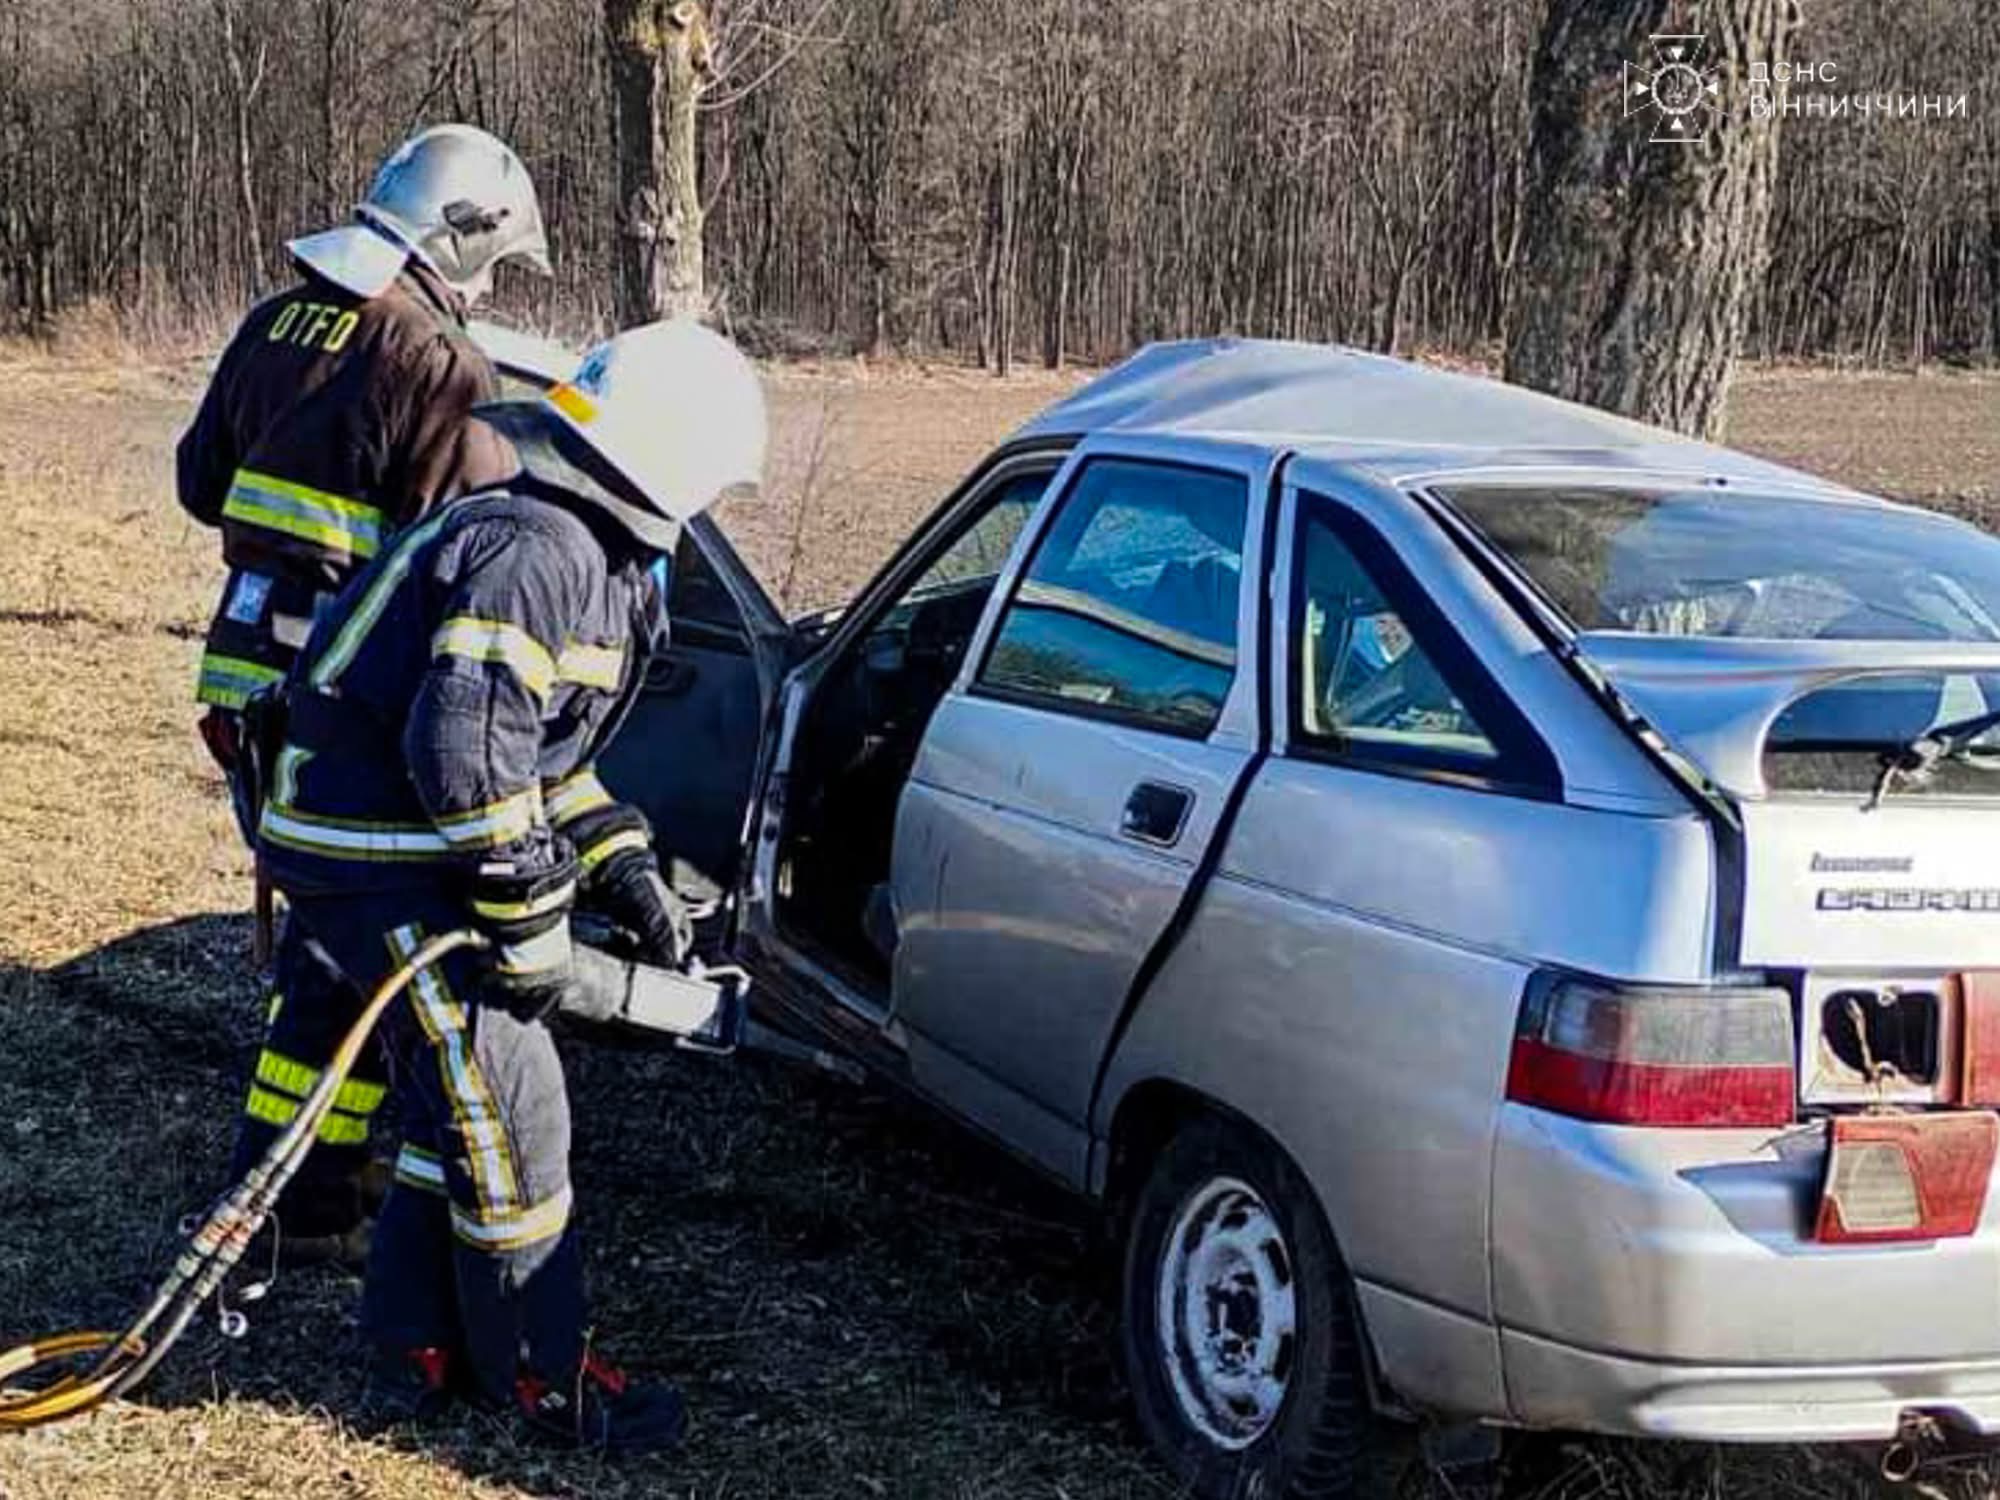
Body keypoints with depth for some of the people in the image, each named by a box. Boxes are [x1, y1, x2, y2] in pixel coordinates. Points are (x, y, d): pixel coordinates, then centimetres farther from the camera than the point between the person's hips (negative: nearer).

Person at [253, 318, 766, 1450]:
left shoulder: (591, 552, 11)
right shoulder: (537, 552, -22)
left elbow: (539, 748, 20)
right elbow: (468, 759, -28)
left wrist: (626, 871, 12)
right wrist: (531, 928, -21)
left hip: (412, 847, 10)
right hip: (376, 861, -10)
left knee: (461, 1101, 18)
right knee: (507, 1110, -3)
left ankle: (418, 1350, 29)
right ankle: (544, 1378, 10)